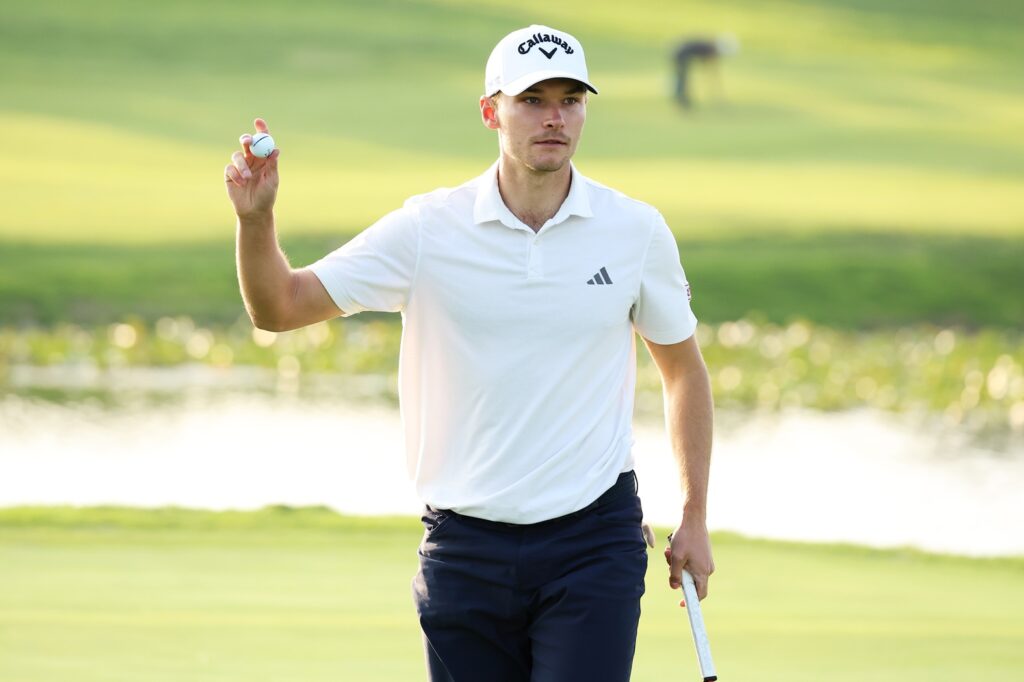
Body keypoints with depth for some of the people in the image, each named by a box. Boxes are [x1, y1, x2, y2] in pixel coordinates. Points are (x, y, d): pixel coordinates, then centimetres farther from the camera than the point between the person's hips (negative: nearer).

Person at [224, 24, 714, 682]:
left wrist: (695, 518, 10)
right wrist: (256, 218, -20)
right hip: (466, 547, 1)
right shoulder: (427, 229, -2)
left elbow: (684, 369, 13)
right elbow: (280, 306, -1)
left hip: (593, 543, -1)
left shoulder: (637, 231, 0)